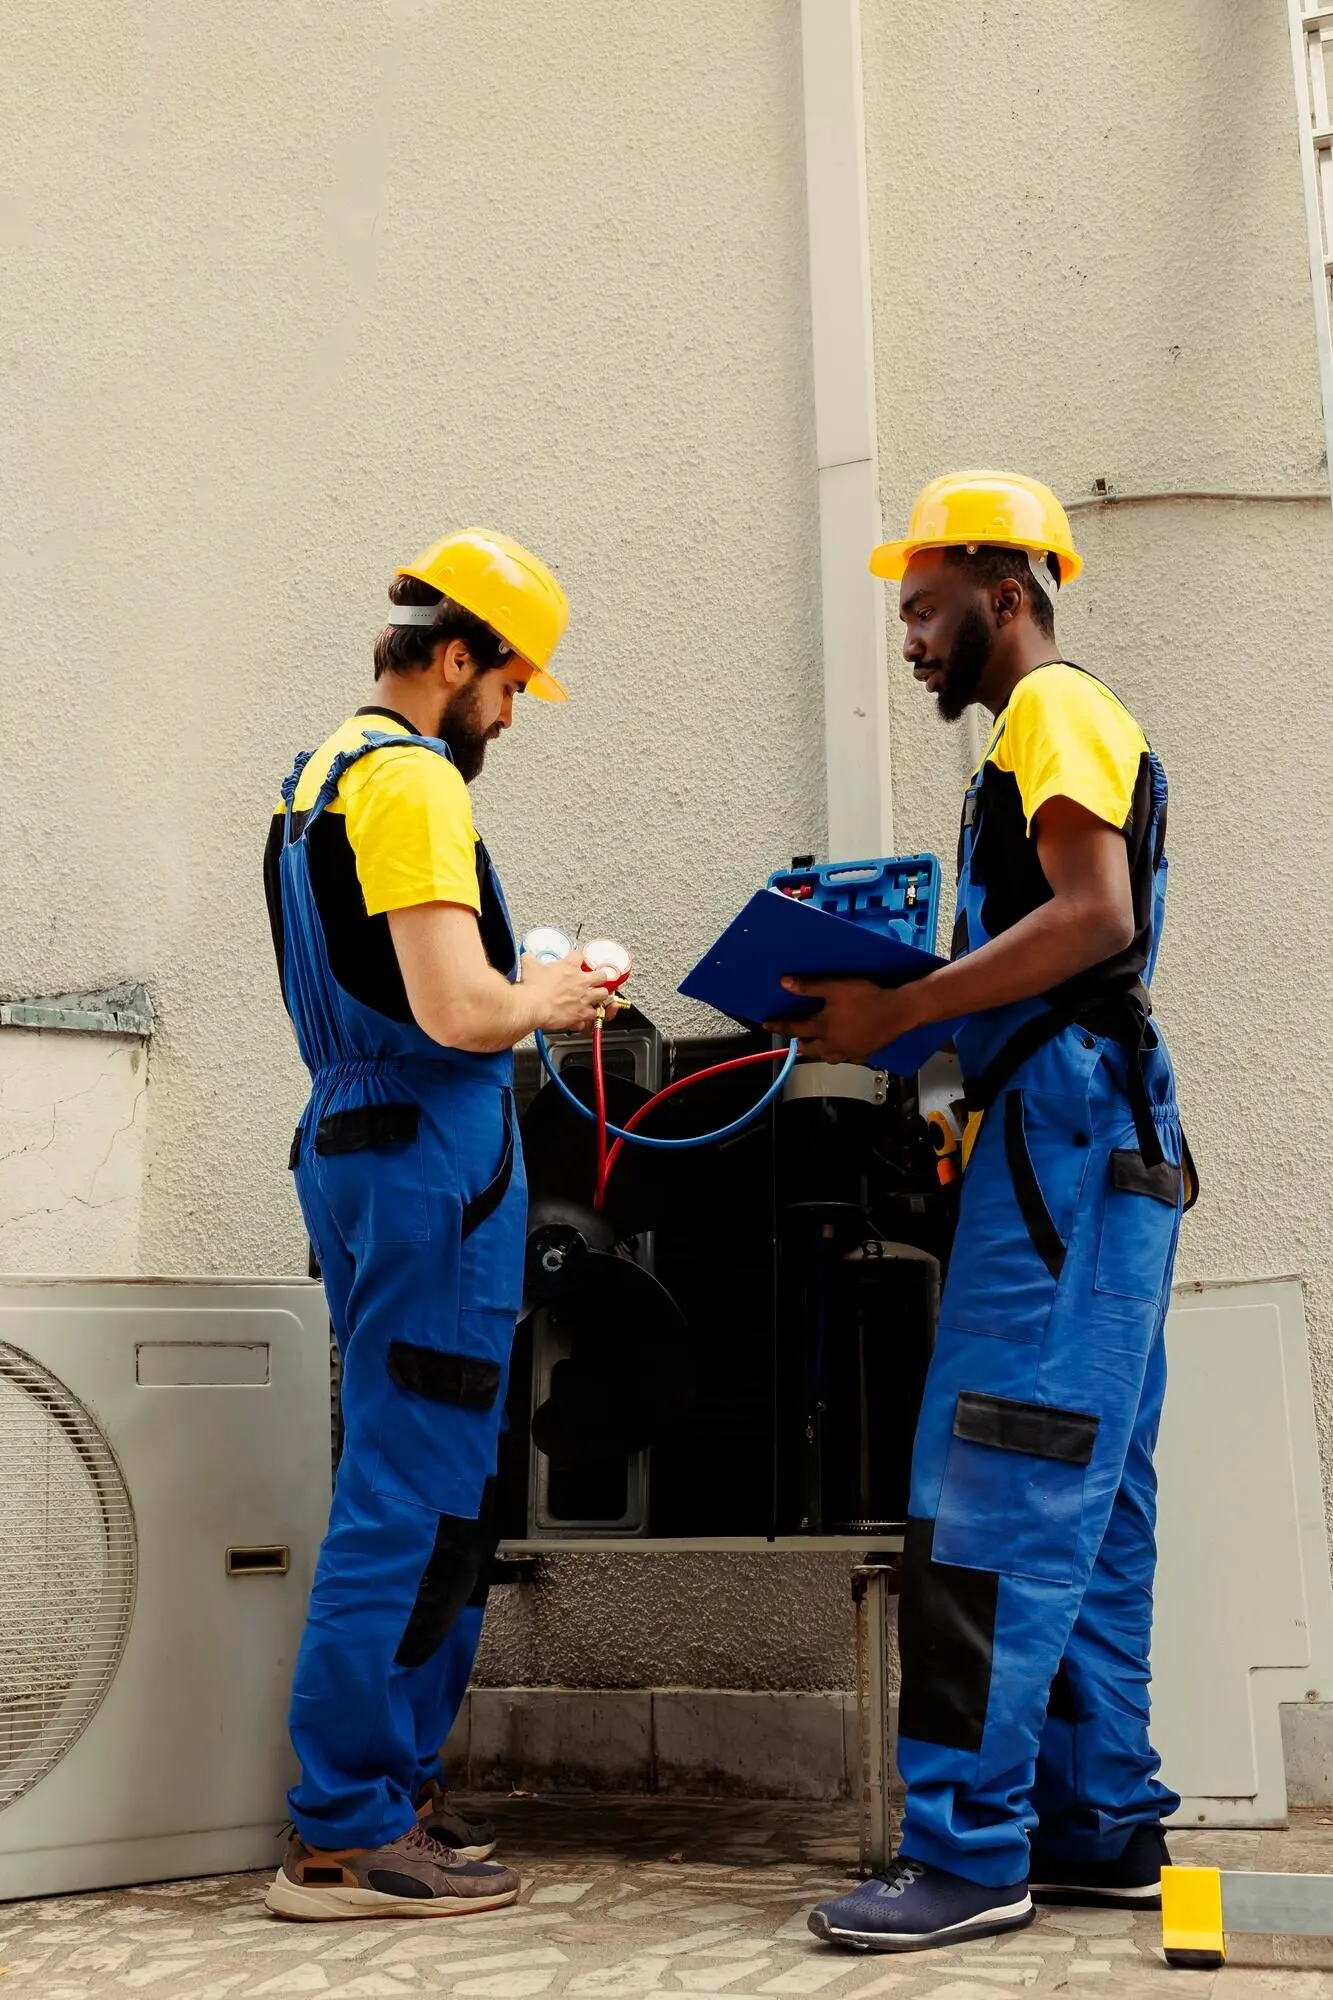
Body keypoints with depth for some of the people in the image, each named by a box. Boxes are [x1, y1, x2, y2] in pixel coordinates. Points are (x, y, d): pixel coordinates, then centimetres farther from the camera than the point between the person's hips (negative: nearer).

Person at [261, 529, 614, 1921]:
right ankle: (348, 1834, 4)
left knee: (415, 1490, 16)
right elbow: (457, 1010, -23)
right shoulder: (413, 780, -13)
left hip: (351, 1143, 10)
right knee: (415, 1502, -4)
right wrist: (544, 1004, -4)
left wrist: (518, 986, 17)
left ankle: (387, 1792, 24)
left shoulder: (317, 776, 18)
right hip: (429, 1155, -10)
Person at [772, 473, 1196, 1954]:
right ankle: (1100, 1827, 16)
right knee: (1085, 1505, 9)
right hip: (1085, 1147, 10)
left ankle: (969, 1848, -7)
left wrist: (894, 1011, -18)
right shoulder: (1048, 732, 27)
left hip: (1064, 1130, -10)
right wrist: (893, 1008, 12)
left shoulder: (1054, 709, -3)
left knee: (990, 1494, -11)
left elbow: (1094, 916, -18)